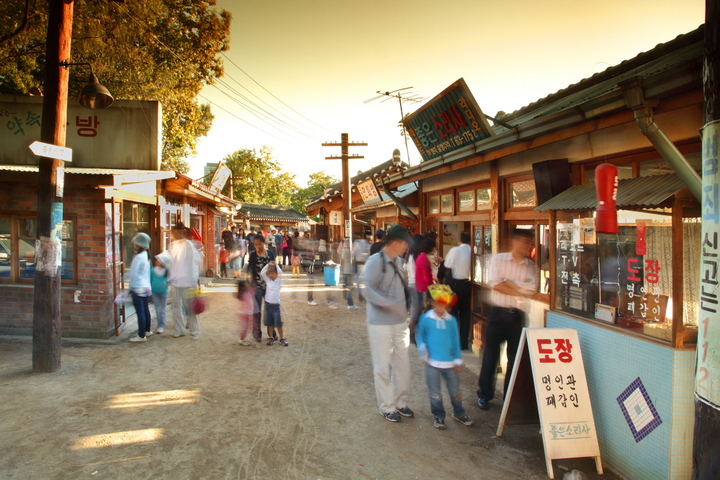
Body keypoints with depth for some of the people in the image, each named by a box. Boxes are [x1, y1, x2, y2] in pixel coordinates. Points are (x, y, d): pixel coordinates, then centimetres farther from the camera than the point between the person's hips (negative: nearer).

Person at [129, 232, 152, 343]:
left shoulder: (138, 257, -17)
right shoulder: (146, 256, 9)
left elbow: (133, 274, -13)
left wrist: (131, 288, -3)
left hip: (138, 288, -9)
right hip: (146, 287, 9)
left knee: (140, 312, -5)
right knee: (145, 310, 18)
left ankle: (141, 336, -1)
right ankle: (147, 330, 29)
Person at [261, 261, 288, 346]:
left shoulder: (278, 280, 2)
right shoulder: (267, 280, 5)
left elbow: (280, 272, -12)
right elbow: (262, 273, -5)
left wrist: (275, 265, -6)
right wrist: (268, 265, -11)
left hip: (276, 304, -2)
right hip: (268, 304, 2)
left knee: (278, 323, 0)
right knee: (270, 323, 8)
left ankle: (282, 338, 10)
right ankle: (271, 337, 20)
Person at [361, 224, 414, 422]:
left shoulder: (399, 261, 6)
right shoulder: (375, 261, -15)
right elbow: (369, 291, -23)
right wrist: (389, 304, -34)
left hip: (400, 322, 7)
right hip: (380, 323, -7)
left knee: (402, 364, 13)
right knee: (383, 366, 5)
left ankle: (401, 402, 31)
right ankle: (387, 407, 21)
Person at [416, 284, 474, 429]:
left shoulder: (451, 320, -3)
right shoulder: (425, 319, -8)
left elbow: (456, 341, 3)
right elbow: (420, 336, 5)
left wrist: (457, 360, 4)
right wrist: (423, 351, -5)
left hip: (449, 363, 2)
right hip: (432, 363, -2)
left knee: (455, 390, 13)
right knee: (435, 392, 7)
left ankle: (459, 413, 35)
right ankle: (438, 416, 26)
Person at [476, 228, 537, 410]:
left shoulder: (531, 266, 3)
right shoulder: (498, 259, -1)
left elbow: (531, 289, -12)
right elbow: (495, 284, -12)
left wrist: (509, 282, -12)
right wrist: (519, 290, -11)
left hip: (518, 316, 2)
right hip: (498, 313, -2)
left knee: (514, 357, 10)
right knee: (490, 355, 5)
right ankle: (484, 394, 18)